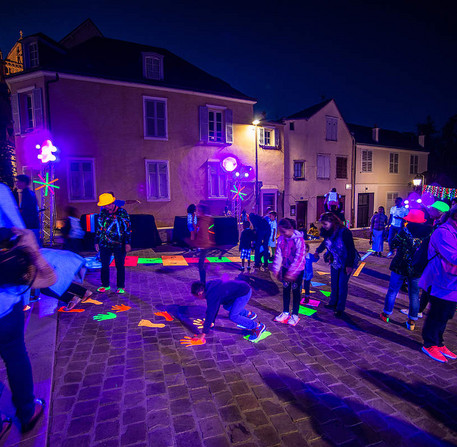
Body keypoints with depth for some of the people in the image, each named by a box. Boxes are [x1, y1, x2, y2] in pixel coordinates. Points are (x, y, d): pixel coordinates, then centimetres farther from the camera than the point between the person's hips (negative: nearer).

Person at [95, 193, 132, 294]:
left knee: (120, 266, 3)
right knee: (104, 265, 8)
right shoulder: (103, 212, 7)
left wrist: (128, 243, -10)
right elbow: (99, 228, 16)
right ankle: (105, 285, 25)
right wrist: (97, 242, 14)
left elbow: (128, 229, -4)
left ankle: (121, 287, 15)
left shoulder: (122, 212, -5)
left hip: (119, 245, -4)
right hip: (105, 244, 4)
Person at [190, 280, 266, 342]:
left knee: (232, 316, -13)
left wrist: (204, 333, -15)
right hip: (241, 287, 10)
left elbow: (210, 313, -21)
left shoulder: (212, 295, -21)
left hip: (244, 292, -10)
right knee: (226, 306, 23)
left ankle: (258, 326, -1)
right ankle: (249, 314, 35)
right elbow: (213, 308, 19)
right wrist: (212, 322, 26)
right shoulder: (210, 287, 8)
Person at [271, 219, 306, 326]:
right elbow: (278, 255, -2)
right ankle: (285, 313, 28)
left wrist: (291, 273, -25)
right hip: (285, 268, 5)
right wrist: (276, 270, -8)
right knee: (285, 290, 13)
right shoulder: (281, 239, -5)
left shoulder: (299, 239, -22)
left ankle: (295, 315, 20)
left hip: (297, 270, -5)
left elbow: (299, 258, -24)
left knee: (296, 291, 6)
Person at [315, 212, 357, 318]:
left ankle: (340, 309, 14)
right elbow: (325, 243, 15)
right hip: (334, 262, 6)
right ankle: (333, 303, 33)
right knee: (334, 284, 15)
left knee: (342, 285, 0)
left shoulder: (344, 232, -27)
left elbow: (351, 249, -23)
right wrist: (318, 251, 17)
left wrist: (349, 265, -22)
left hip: (345, 263, -6)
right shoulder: (328, 232, -8)